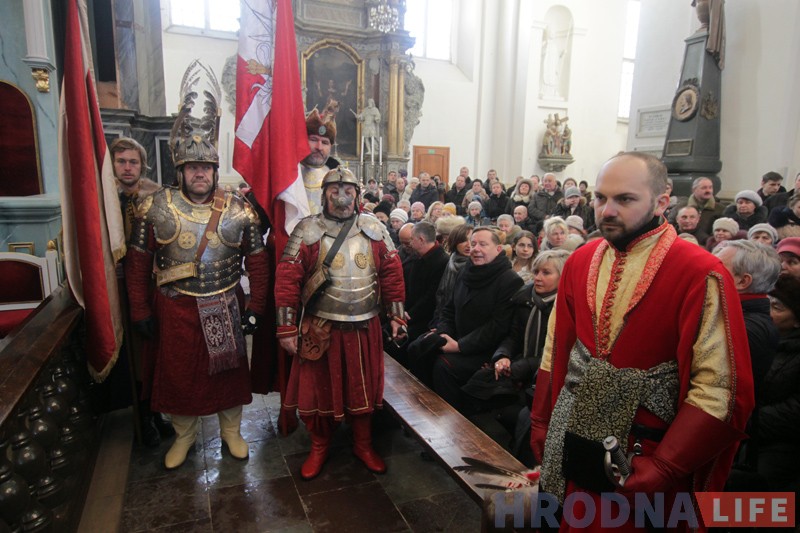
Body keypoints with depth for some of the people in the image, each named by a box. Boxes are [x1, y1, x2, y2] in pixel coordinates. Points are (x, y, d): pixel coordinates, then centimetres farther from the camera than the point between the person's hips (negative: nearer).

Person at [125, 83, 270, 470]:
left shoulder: (239, 210, -5)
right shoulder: (155, 208, -5)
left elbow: (258, 263, -1)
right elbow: (138, 264, 0)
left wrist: (255, 309, -4)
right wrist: (141, 313, -1)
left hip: (225, 308, 0)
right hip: (176, 309, 0)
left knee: (229, 370, 13)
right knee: (178, 373, 14)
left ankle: (231, 431, 36)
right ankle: (184, 436, 38)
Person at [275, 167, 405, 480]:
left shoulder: (375, 230, 1)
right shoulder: (307, 231, -6)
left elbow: (392, 273, 4)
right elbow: (287, 279, -9)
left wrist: (396, 315, 2)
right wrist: (286, 328, -12)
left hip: (364, 328, 2)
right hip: (320, 329, -1)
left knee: (363, 388, 14)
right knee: (318, 388, 12)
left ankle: (363, 445, 37)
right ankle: (319, 447, 36)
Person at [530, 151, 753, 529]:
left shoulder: (700, 274, -16)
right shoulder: (580, 262, 0)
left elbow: (722, 389, -17)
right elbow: (555, 350, 5)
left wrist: (662, 471, -18)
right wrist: (541, 425, 3)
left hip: (642, 459, -4)